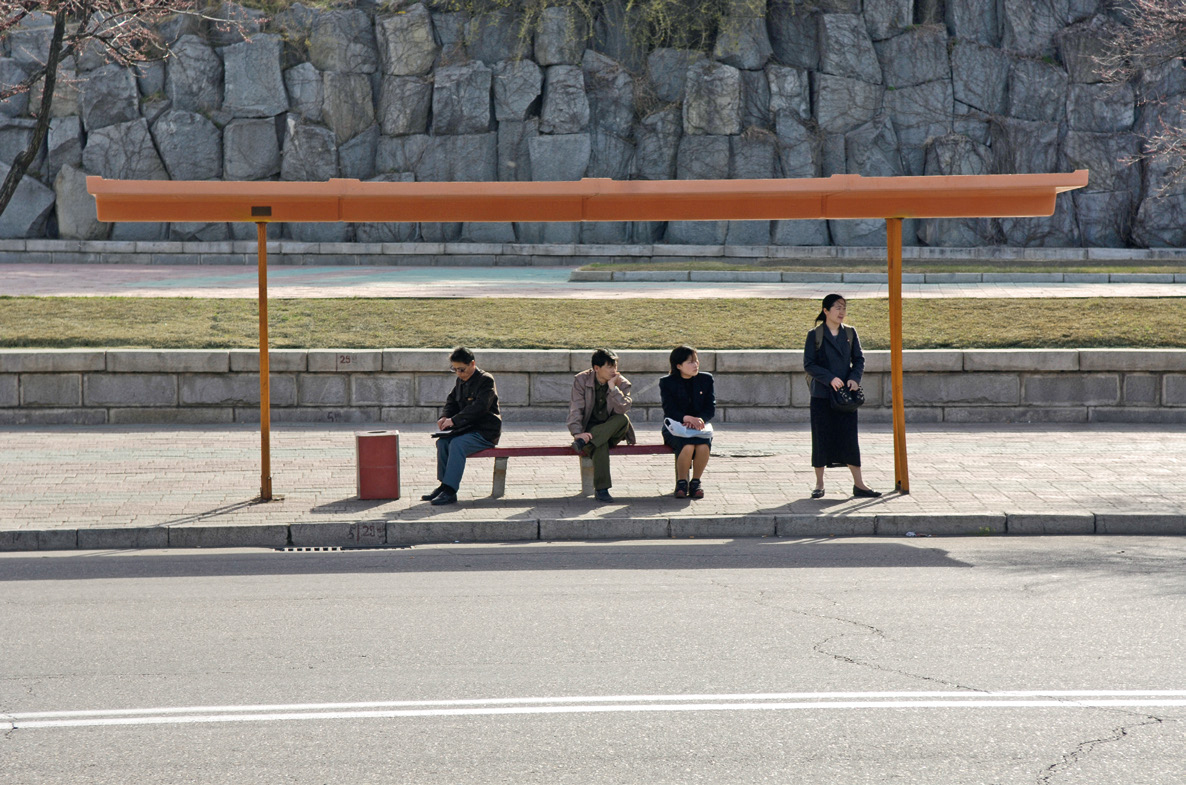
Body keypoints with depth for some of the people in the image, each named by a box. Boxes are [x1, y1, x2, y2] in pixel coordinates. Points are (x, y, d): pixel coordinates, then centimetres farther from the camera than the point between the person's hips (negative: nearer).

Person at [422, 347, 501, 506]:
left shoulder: (486, 380, -12)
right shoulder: (461, 381, 13)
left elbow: (479, 408, -23)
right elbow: (451, 402, 21)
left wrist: (454, 420, -28)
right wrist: (445, 417, -3)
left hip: (486, 432, -8)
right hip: (469, 428, 8)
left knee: (457, 443, -30)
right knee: (442, 442, -16)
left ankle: (450, 491, -34)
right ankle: (443, 486, -13)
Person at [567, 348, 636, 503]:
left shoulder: (622, 383, -1)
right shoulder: (581, 380, -4)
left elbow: (623, 409, -17)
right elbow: (575, 409, -12)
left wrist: (613, 388, -24)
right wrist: (577, 432, -26)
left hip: (612, 430, 3)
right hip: (590, 429, -3)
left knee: (623, 419, -32)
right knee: (601, 445, -37)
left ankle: (585, 444, -36)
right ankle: (601, 489, -36)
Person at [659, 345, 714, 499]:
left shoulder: (706, 379, 8)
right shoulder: (666, 382, 0)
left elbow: (711, 408, 1)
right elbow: (670, 410, -12)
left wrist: (699, 420, -21)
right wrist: (688, 418, -31)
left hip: (699, 427, 2)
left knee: (703, 445, -33)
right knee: (687, 446, -35)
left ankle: (695, 482, -11)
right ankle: (681, 483, -13)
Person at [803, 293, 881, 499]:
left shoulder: (850, 333, 7)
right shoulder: (815, 335, -3)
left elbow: (859, 359, 8)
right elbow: (809, 365, -5)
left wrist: (855, 378, -10)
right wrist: (830, 378, -16)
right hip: (822, 395, -2)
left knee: (849, 438, 2)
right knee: (821, 438, 2)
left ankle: (858, 484, 8)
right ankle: (819, 484, 12)